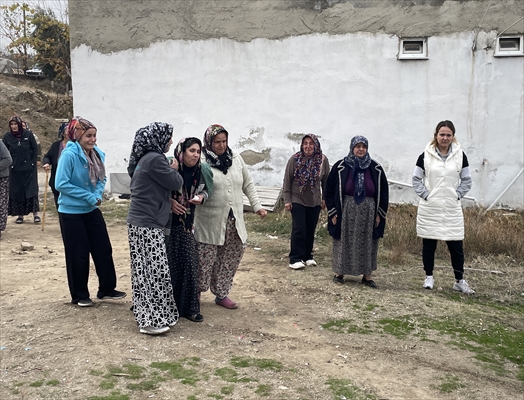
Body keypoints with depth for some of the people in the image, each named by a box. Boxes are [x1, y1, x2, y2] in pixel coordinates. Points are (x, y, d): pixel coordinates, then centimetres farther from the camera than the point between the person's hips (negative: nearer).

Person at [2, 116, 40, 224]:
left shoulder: (28, 134, -2)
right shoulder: (7, 136, 0)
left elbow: (35, 149, 4)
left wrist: (33, 162, -2)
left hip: (29, 169, -1)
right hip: (15, 170, 1)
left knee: (32, 190, -4)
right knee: (17, 192, 4)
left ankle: (35, 213, -1)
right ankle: (20, 215, 12)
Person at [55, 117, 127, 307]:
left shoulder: (98, 154, -1)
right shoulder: (69, 155, -20)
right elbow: (61, 184, -21)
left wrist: (98, 195, -11)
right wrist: (89, 197, -19)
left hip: (92, 210, 6)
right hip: (71, 212, -6)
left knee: (103, 249, 9)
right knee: (78, 255, 4)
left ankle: (107, 289, 24)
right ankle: (79, 295, 20)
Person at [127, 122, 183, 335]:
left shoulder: (145, 158, 14)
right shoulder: (155, 159, -17)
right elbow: (175, 183, -11)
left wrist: (170, 203, 8)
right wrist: (174, 170, 9)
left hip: (141, 222, 10)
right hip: (147, 224, -10)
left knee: (146, 271, 14)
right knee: (154, 271, -4)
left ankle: (148, 315, 22)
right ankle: (151, 320, 4)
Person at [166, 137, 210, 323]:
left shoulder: (200, 171, 1)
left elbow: (205, 190, 13)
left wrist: (201, 197, -8)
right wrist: (169, 201, -18)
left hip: (188, 223, 4)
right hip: (169, 222, -4)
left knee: (189, 263, 4)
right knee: (171, 264, 1)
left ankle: (189, 307, 14)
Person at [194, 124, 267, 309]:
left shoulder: (236, 159, 7)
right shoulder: (201, 161, -9)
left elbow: (248, 185, 14)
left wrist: (257, 206, 9)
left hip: (234, 220, 5)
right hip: (210, 221, -5)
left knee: (230, 258, 10)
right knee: (206, 259, 1)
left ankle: (221, 294, 26)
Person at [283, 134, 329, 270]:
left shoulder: (323, 160, -4)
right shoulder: (295, 159, -9)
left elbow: (325, 181, 5)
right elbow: (287, 180, -5)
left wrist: (325, 198, 6)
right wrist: (287, 200, -7)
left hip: (315, 202, 3)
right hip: (297, 201, -3)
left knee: (310, 230, 9)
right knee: (298, 230, -6)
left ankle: (307, 256, 22)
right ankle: (296, 259, 0)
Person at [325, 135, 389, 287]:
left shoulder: (376, 168, 3)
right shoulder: (340, 167, -2)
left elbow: (383, 191, 9)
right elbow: (330, 189, 1)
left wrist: (379, 213, 4)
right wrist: (333, 212, -3)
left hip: (368, 213, 2)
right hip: (346, 212, -1)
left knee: (367, 243, 7)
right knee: (343, 242, 5)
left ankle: (367, 275, 16)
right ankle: (339, 272, 17)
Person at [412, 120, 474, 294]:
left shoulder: (460, 155, 3)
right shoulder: (426, 155, 0)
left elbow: (466, 181, 7)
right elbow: (416, 179, 3)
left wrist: (457, 195, -4)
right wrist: (425, 195, -8)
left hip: (452, 209, 1)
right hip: (429, 208, -1)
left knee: (456, 245, 3)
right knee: (428, 244, 7)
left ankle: (459, 281, 14)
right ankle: (429, 277, 21)